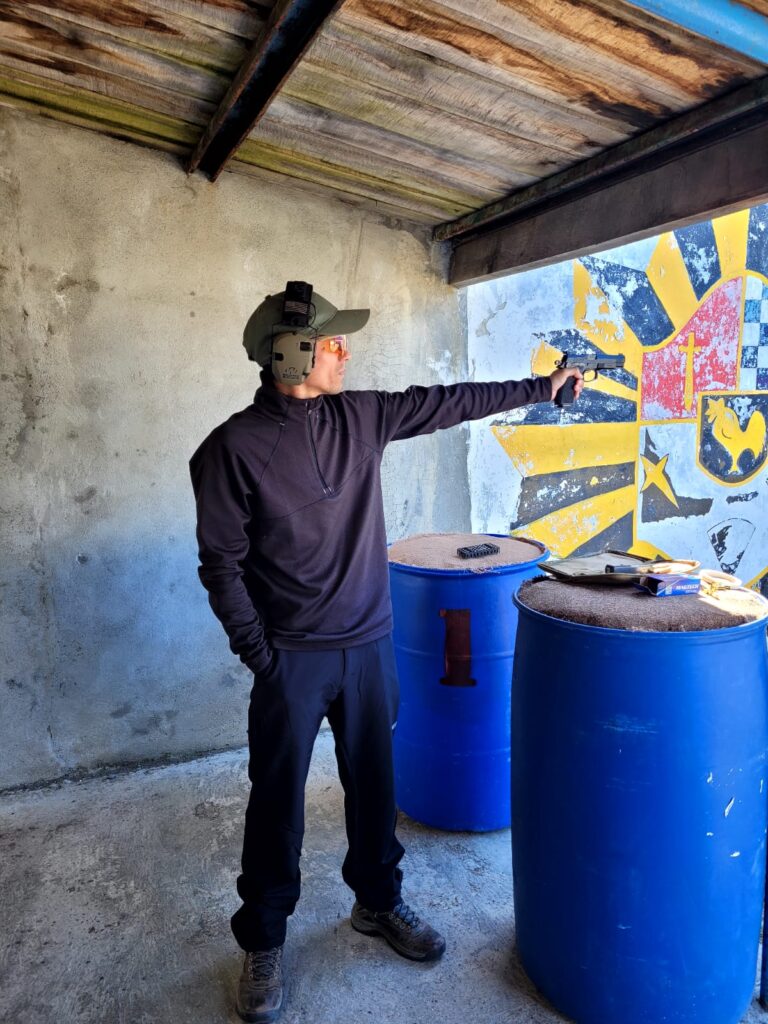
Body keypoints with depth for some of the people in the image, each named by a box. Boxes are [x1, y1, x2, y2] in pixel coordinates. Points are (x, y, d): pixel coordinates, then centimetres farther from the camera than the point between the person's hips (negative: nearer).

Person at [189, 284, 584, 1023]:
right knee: (278, 802, 10)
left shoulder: (360, 415, 1)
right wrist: (261, 658, -10)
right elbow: (221, 564, -10)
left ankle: (378, 902, 42)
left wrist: (541, 388, 14)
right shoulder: (233, 448, -13)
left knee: (374, 784, 18)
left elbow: (446, 403, 9)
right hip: (293, 658, -4)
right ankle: (263, 942, 33)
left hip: (369, 644, 5)